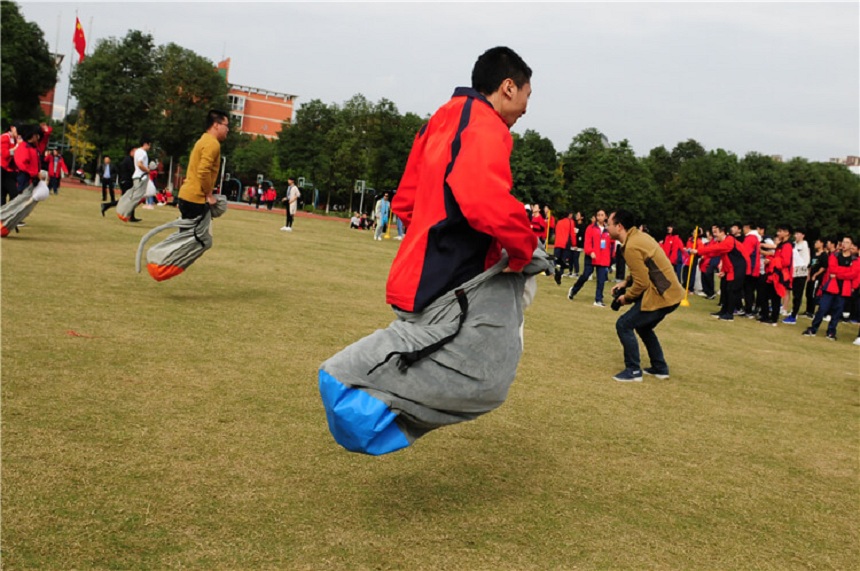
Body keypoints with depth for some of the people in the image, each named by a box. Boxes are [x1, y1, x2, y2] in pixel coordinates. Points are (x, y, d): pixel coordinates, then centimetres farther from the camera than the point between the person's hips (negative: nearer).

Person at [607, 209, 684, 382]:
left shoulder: (631, 247, -20)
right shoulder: (639, 236, 9)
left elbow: (642, 283, -19)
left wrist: (626, 297, -3)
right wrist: (625, 283, 12)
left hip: (661, 296, -10)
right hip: (670, 291, 10)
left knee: (623, 325, -6)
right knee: (642, 326, 25)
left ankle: (633, 371, 1)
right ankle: (660, 368, 31)